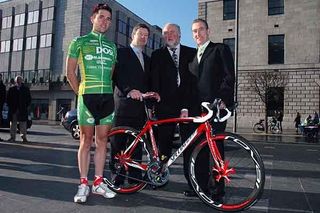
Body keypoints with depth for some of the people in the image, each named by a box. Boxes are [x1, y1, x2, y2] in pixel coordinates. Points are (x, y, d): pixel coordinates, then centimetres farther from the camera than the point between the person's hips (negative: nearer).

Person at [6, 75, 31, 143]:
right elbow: (8, 99, 12)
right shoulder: (11, 89, 9)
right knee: (13, 123, 6)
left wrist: (25, 106, -2)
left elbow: (29, 99, 8)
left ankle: (24, 137, 5)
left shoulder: (26, 89, 7)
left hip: (22, 110, -1)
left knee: (23, 124, -1)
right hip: (13, 110, 1)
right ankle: (12, 137, 13)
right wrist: (10, 106, 1)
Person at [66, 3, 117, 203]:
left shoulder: (112, 46, 18)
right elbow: (70, 71, 5)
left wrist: (107, 90, 8)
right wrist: (81, 92, 0)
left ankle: (98, 182, 14)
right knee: (86, 140, -1)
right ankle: (83, 184, 9)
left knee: (102, 140, 5)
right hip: (88, 96, -4)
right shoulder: (80, 42, 7)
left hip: (108, 97, 4)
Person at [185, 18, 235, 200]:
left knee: (216, 147, -3)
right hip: (199, 108, 6)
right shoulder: (194, 57, 23)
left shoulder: (220, 49, 4)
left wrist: (222, 99, -17)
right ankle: (202, 185, 18)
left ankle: (218, 189, 7)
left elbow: (229, 76, -6)